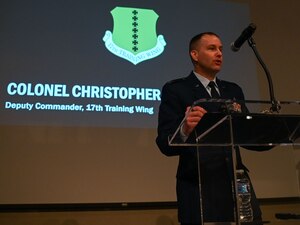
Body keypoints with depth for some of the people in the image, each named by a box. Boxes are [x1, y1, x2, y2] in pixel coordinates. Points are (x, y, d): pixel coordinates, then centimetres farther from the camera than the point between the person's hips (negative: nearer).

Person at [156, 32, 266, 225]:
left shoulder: (234, 90, 14)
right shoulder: (175, 89, -3)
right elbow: (165, 144, -12)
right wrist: (185, 131, -33)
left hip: (237, 182, 5)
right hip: (199, 188, -4)